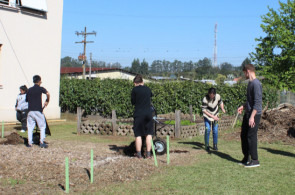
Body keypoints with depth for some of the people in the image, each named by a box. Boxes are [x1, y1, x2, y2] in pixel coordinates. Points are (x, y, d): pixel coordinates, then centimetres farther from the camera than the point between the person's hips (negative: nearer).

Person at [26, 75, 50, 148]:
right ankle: (42, 142, -1)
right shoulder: (40, 88, -2)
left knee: (30, 127, 8)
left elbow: (27, 100, 17)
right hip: (38, 110, -4)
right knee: (42, 126, 5)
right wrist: (47, 101, -5)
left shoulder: (29, 90, 13)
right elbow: (47, 94, -19)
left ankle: (29, 143, 6)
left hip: (30, 110, 4)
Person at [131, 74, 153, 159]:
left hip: (138, 114, -3)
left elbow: (133, 102, 3)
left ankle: (139, 154, 7)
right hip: (148, 113, 3)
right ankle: (148, 153, 6)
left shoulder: (135, 89, -4)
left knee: (138, 134, 5)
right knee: (149, 134, 8)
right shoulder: (148, 89, 7)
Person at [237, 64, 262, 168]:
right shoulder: (250, 83, 15)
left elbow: (257, 102, -21)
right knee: (244, 135, 13)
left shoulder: (256, 84, -16)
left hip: (254, 114, -10)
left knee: (251, 136, -6)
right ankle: (246, 158, 23)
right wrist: (243, 107, 17)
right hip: (248, 113, 10)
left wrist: (252, 116, -23)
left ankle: (255, 160, 3)